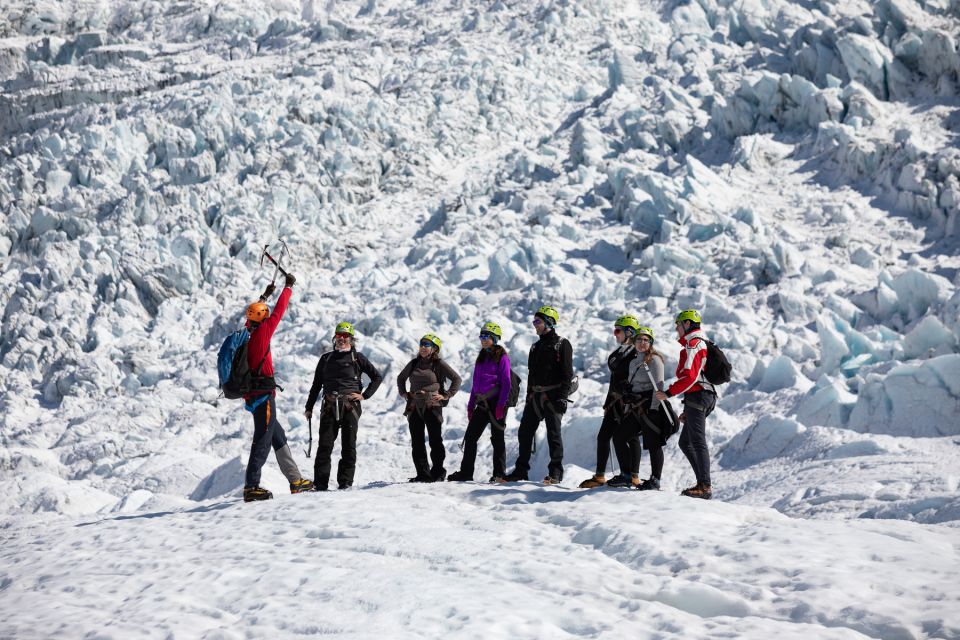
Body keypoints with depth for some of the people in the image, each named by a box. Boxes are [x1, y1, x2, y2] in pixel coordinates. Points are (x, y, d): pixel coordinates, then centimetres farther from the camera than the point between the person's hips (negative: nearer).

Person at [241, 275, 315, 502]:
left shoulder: (246, 333, 9)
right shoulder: (262, 332, -11)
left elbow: (254, 313, 28)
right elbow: (278, 312, -3)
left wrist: (265, 295, 40)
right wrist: (288, 286, 9)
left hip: (253, 395, 9)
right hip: (264, 395, -9)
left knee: (279, 437, 14)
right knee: (263, 440, -8)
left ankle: (295, 480, 20)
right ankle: (251, 487, -10)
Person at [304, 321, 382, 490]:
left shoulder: (357, 357, 8)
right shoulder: (326, 358, 17)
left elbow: (377, 377, 10)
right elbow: (316, 385, 21)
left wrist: (364, 395, 0)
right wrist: (309, 407, 17)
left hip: (350, 406, -2)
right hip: (329, 407, 2)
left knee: (348, 445, -2)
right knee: (324, 445, -5)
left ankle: (345, 481, 2)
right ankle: (320, 483, -4)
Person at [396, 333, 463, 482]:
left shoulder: (439, 365, -3)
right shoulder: (414, 364, 11)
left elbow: (457, 379, -1)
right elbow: (401, 378, 28)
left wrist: (446, 395, -5)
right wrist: (403, 393, 15)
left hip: (432, 407, -5)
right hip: (415, 407, 5)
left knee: (435, 441, -1)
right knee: (417, 442, 4)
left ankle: (438, 473, 7)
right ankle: (422, 474, 9)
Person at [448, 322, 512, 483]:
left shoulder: (502, 357, -5)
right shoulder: (481, 357, 17)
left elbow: (506, 383, -11)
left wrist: (501, 405, -18)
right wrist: (470, 406, 16)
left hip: (496, 403, -7)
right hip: (481, 404, 7)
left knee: (497, 438, -1)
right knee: (470, 437, 4)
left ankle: (499, 474, 6)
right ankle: (465, 472, 9)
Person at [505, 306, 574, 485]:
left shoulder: (562, 344, -3)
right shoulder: (536, 347, 19)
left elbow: (567, 373, -10)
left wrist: (563, 397, -18)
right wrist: (528, 397, 18)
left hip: (553, 396, -7)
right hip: (535, 396, 7)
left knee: (553, 433, -8)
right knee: (525, 432, 5)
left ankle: (555, 472, -4)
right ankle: (521, 470, 13)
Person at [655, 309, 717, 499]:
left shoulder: (692, 344, -9)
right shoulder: (702, 344, 24)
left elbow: (689, 377, -22)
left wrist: (669, 393, -20)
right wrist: (687, 410, 25)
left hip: (696, 396, -10)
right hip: (705, 397, 10)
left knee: (698, 442, -11)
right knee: (685, 442, 13)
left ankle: (705, 487, -13)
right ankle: (703, 482, 9)